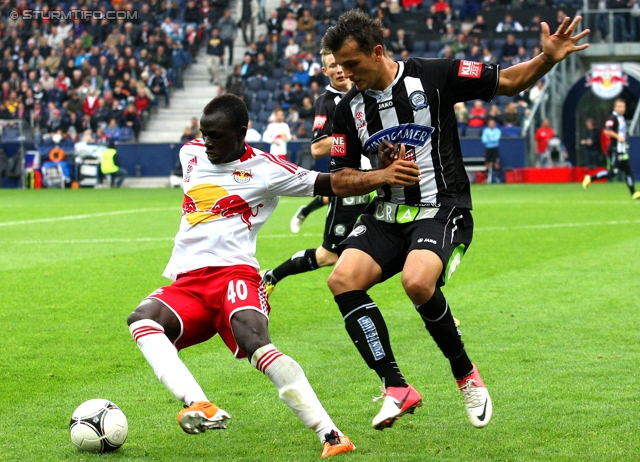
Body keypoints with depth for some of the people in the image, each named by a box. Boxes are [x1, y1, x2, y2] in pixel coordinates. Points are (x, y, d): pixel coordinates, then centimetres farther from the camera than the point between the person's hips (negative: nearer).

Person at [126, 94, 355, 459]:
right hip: (186, 282, 5)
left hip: (235, 273, -5)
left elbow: (325, 183, 1)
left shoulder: (264, 169, 1)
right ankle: (199, 405, -45)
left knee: (253, 339, -34)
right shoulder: (191, 154, 16)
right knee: (142, 319, -28)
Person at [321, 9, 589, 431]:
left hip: (442, 210, -5)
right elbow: (340, 181, 10)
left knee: (417, 281, -33)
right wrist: (385, 175, -8)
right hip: (387, 216, 5)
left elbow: (508, 81, -3)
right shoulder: (349, 108, 5)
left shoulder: (433, 76, -7)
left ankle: (466, 374, -8)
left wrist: (548, 59, -21)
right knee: (343, 280, -19)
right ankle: (397, 388, -12)